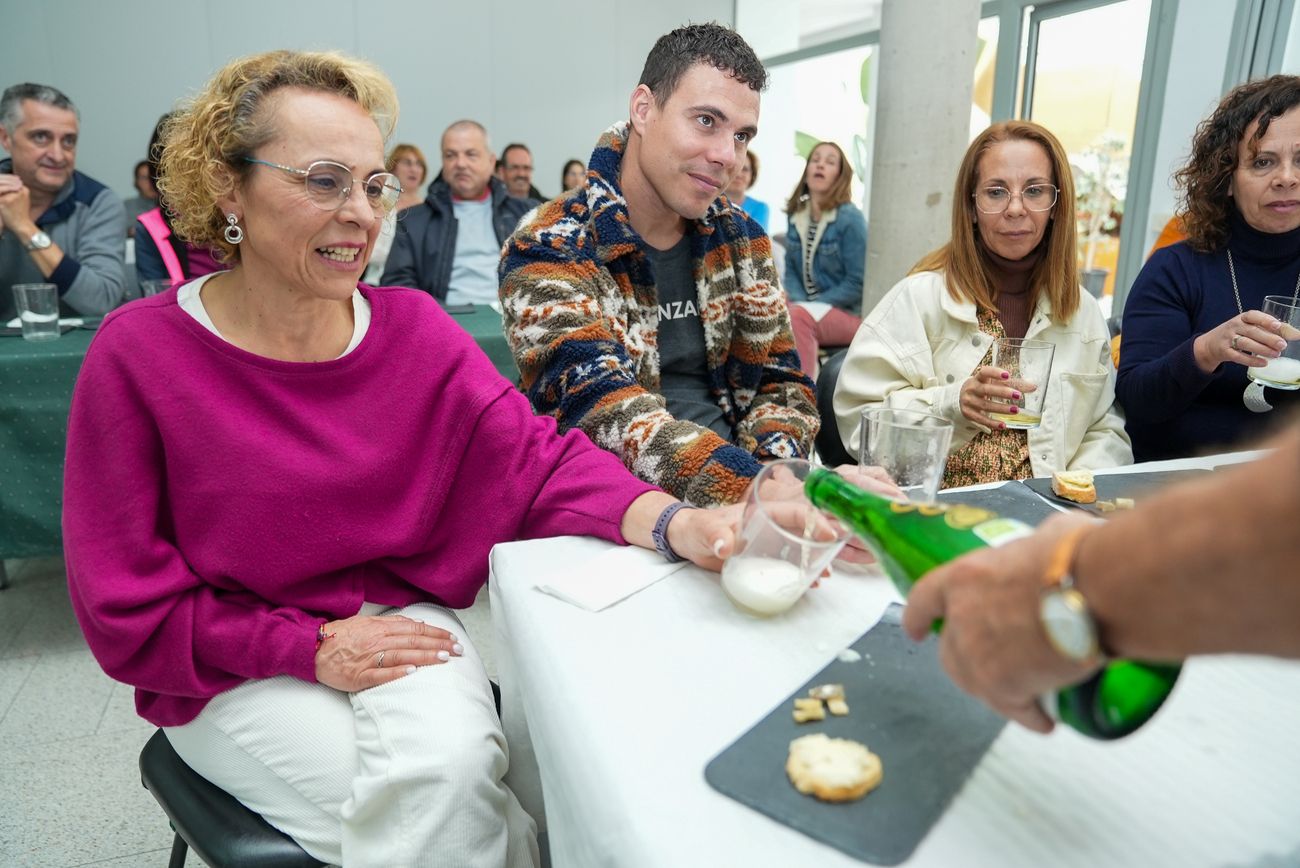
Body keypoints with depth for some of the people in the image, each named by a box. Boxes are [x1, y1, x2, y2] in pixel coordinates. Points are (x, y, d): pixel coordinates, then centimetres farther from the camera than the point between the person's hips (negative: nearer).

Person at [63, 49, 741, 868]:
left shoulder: (415, 330, -5)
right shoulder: (138, 355, -13)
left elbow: (536, 458, -15)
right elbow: (127, 611, -9)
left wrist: (674, 523, -33)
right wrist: (312, 648, -18)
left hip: (401, 619, 2)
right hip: (232, 672, -1)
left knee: (453, 767, -25)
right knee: (415, 795, -21)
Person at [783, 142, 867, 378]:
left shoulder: (850, 218, -8)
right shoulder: (796, 215, 9)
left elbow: (857, 284, -10)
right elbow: (790, 270, 10)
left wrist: (807, 306, -15)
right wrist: (798, 302, -11)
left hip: (848, 314, -4)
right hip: (808, 312, 5)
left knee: (797, 316, -34)